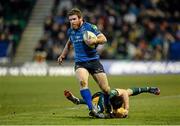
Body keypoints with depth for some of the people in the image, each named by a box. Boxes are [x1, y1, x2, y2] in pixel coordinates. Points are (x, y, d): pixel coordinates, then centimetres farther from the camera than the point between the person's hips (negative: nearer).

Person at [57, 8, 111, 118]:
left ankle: (109, 108, 25)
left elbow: (104, 39, -7)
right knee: (83, 82, -30)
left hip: (94, 60, -2)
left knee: (106, 89, -2)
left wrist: (94, 40, -25)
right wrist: (63, 56, 29)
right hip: (80, 63, 2)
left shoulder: (90, 27, -5)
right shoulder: (71, 31, 10)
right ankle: (92, 109, -35)